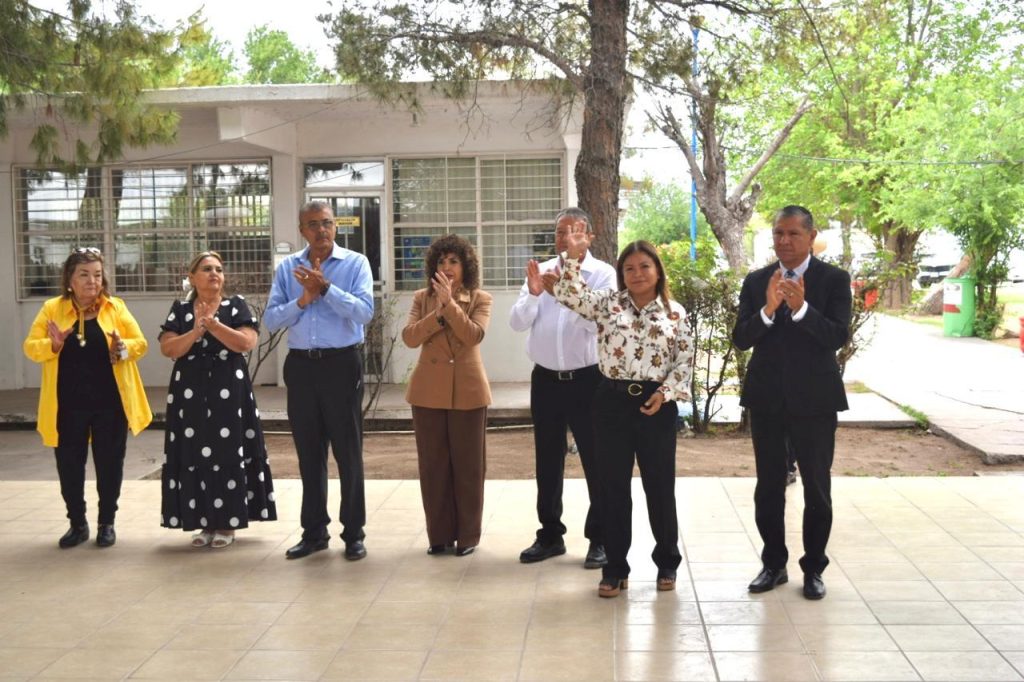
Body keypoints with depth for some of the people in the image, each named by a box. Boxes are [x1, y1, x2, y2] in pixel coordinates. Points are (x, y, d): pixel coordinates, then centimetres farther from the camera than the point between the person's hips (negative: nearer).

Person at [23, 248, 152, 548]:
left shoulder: (116, 307, 1)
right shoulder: (52, 309, 2)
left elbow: (140, 343, 1)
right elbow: (31, 347, 1)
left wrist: (124, 348, -21)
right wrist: (53, 345, -20)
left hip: (110, 402, 0)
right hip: (68, 403, 1)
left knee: (109, 463, 7)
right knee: (69, 464, 7)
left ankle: (107, 523, 22)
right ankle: (77, 523, 23)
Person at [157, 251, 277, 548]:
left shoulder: (236, 306, 3)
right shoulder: (180, 310, 7)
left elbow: (247, 342, -12)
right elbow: (167, 348, -4)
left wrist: (213, 324, -19)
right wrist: (196, 331, -17)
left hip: (228, 391, -2)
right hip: (190, 392, 2)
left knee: (228, 454, -1)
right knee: (195, 455, 2)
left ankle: (227, 522, 8)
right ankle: (205, 521, 12)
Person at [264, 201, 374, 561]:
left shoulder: (355, 263, -3)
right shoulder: (286, 268, 7)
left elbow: (365, 312, -15)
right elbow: (271, 319, 1)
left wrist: (326, 287, -21)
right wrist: (303, 299, -13)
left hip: (341, 363, -3)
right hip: (301, 365, 3)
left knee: (347, 450, 2)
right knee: (308, 452, 10)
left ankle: (353, 533, 11)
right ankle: (314, 531, 21)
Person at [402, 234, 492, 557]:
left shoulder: (480, 299, 1)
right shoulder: (422, 298, 7)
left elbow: (474, 336, -15)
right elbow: (409, 337, -7)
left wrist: (449, 303, -19)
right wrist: (439, 312, -17)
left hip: (467, 390, -2)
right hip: (429, 390, 2)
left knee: (468, 464, 4)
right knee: (433, 464, 6)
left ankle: (468, 534, 14)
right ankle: (440, 534, 16)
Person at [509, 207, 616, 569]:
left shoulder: (604, 274, -5)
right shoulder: (540, 271, 6)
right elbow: (517, 322, -2)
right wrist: (533, 294, -20)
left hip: (587, 379, -4)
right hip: (545, 379, 4)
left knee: (596, 460, 4)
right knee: (547, 461, 12)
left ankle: (600, 538, 14)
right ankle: (550, 535, 24)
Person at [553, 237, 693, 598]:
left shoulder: (675, 313, 4)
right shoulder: (607, 303, 5)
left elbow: (685, 362, 2)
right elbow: (570, 296, -10)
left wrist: (665, 393, -11)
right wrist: (574, 255, -17)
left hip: (656, 405, 0)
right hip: (613, 402, 1)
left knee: (660, 485, 8)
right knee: (613, 486, 5)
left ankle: (667, 561, 25)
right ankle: (615, 568, 16)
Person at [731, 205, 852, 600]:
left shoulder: (834, 280, -4)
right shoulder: (756, 282, 3)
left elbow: (838, 336, -15)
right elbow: (740, 339, -5)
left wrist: (801, 308, -30)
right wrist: (767, 309, -22)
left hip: (815, 399, -2)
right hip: (766, 399, 3)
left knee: (817, 488, 6)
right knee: (768, 488, 10)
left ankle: (813, 568, 19)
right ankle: (774, 564, 22)